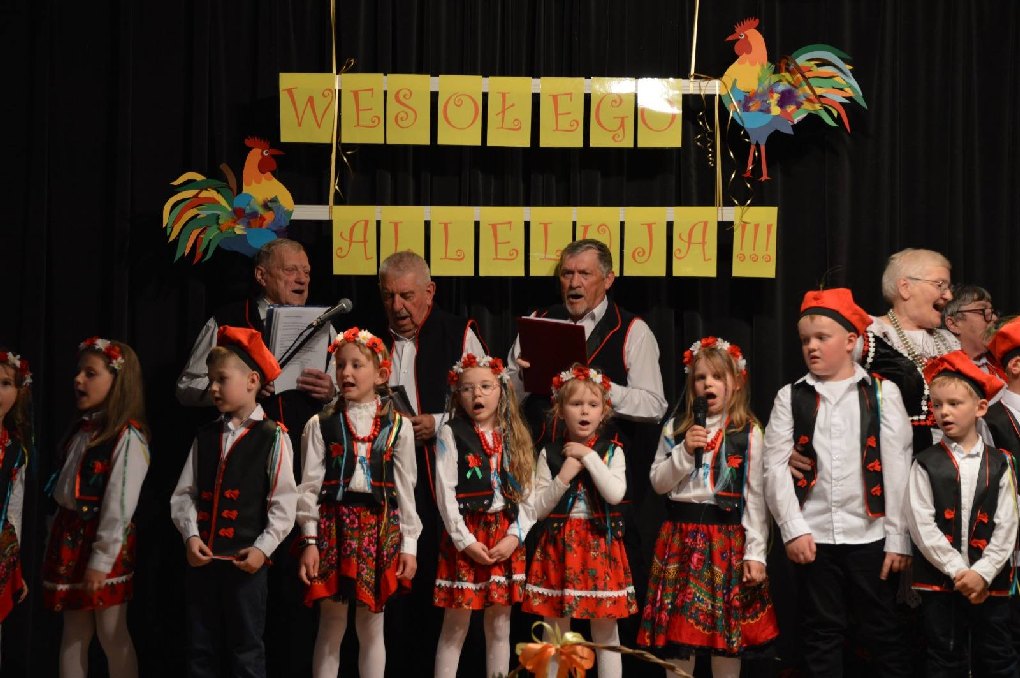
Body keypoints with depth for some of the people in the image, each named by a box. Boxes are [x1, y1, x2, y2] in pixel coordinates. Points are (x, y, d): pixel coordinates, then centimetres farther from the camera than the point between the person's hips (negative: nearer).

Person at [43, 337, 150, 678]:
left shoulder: (127, 437, -13)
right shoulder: (81, 430, 13)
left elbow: (120, 504, -17)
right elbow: (63, 491, 16)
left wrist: (101, 559, -19)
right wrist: (56, 538, 11)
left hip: (102, 538, -8)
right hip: (69, 534, 8)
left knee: (112, 635, 0)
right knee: (73, 634, 11)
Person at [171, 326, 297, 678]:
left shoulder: (272, 438, -3)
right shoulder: (205, 437, 10)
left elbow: (284, 502, -7)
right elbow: (184, 494, 8)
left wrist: (263, 548, -13)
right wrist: (191, 536, -7)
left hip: (246, 560, -4)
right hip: (201, 558, 5)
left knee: (246, 650, 3)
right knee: (200, 649, 10)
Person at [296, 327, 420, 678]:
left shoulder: (397, 426, 5)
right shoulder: (320, 425, 3)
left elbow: (405, 488, 5)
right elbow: (310, 486, 0)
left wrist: (409, 543, 2)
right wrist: (310, 541, -7)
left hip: (379, 528, 1)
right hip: (333, 526, -1)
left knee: (371, 627, 8)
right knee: (331, 626, 4)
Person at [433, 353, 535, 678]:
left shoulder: (513, 437, 10)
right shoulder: (451, 433, -1)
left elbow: (525, 492, 5)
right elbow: (445, 492, -7)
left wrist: (515, 536, -8)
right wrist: (464, 540, -13)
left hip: (505, 536, 4)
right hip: (466, 534, -3)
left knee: (500, 627, 8)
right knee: (456, 626, -1)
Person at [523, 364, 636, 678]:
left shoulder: (612, 451, 1)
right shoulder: (549, 454, 3)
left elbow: (615, 494, -16)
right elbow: (536, 509, 0)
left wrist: (589, 457, -13)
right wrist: (563, 478, -12)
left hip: (600, 545, -1)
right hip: (559, 546, 1)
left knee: (606, 631, 4)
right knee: (555, 633, 6)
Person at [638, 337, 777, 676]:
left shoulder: (748, 433, -2)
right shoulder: (676, 427, 7)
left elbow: (755, 497, -4)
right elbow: (658, 483, 6)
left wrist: (755, 553, -9)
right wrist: (684, 452, -9)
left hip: (727, 538, -2)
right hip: (680, 537, 2)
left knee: (727, 628, 3)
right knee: (677, 625, 6)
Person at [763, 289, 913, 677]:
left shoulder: (882, 393, 2)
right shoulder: (790, 398, 6)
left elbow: (898, 466, -2)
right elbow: (775, 466, 0)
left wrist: (898, 538, -6)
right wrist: (793, 529, -9)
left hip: (870, 535, -1)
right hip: (812, 537, 1)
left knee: (884, 633, 6)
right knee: (822, 635, 9)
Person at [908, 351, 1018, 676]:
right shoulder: (925, 464, -1)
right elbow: (923, 526, -7)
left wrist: (982, 573, -12)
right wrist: (958, 571, -13)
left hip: (991, 582, 1)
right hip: (939, 581, -1)